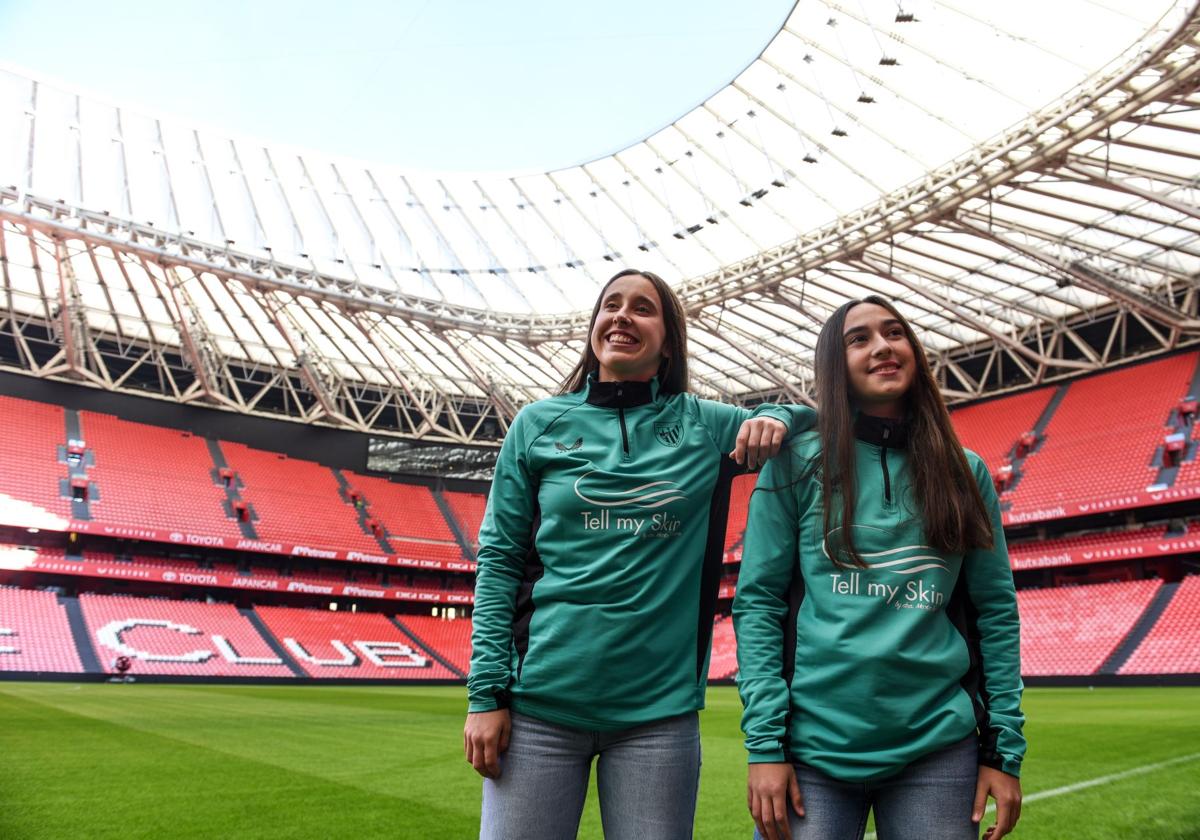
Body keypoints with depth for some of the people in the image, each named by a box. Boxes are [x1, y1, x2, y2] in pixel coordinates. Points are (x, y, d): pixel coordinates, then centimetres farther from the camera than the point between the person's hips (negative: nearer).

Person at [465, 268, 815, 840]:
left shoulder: (705, 425, 5)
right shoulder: (538, 423, 4)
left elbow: (817, 416, 18)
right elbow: (499, 560, 3)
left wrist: (775, 419, -5)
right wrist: (486, 691, -4)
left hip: (659, 707, 1)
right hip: (540, 701, 0)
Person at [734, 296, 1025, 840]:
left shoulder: (966, 473, 7)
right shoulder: (796, 463, -1)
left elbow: (996, 610, 8)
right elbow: (757, 601, -4)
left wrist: (1006, 749, 3)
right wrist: (764, 743, -9)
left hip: (938, 746, 2)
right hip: (813, 741, -2)